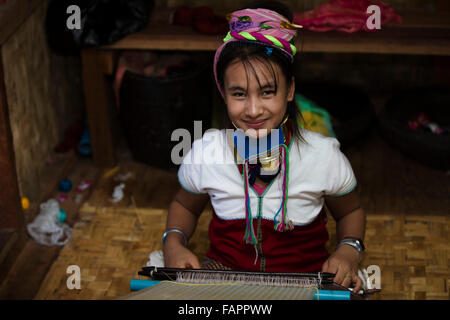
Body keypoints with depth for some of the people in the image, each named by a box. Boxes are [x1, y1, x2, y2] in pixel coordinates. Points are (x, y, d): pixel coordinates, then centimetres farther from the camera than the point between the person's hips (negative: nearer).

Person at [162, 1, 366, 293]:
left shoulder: (324, 155, -9)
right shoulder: (204, 153, -8)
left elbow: (350, 211, 11)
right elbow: (185, 206, 13)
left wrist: (348, 251, -9)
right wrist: (173, 243, -8)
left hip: (304, 277, 1)